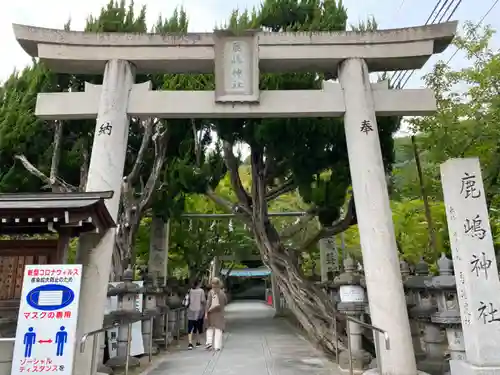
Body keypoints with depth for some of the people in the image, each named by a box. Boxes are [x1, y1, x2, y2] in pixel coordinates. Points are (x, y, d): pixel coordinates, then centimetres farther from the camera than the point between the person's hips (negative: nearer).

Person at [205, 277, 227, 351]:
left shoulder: (211, 292, -8)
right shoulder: (222, 292, 0)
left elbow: (208, 303, -15)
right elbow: (225, 302, 9)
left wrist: (206, 313, -15)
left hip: (211, 312, -1)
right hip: (219, 313, 1)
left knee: (210, 328, 17)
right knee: (218, 329, 7)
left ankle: (209, 342, 1)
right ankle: (217, 346, 4)